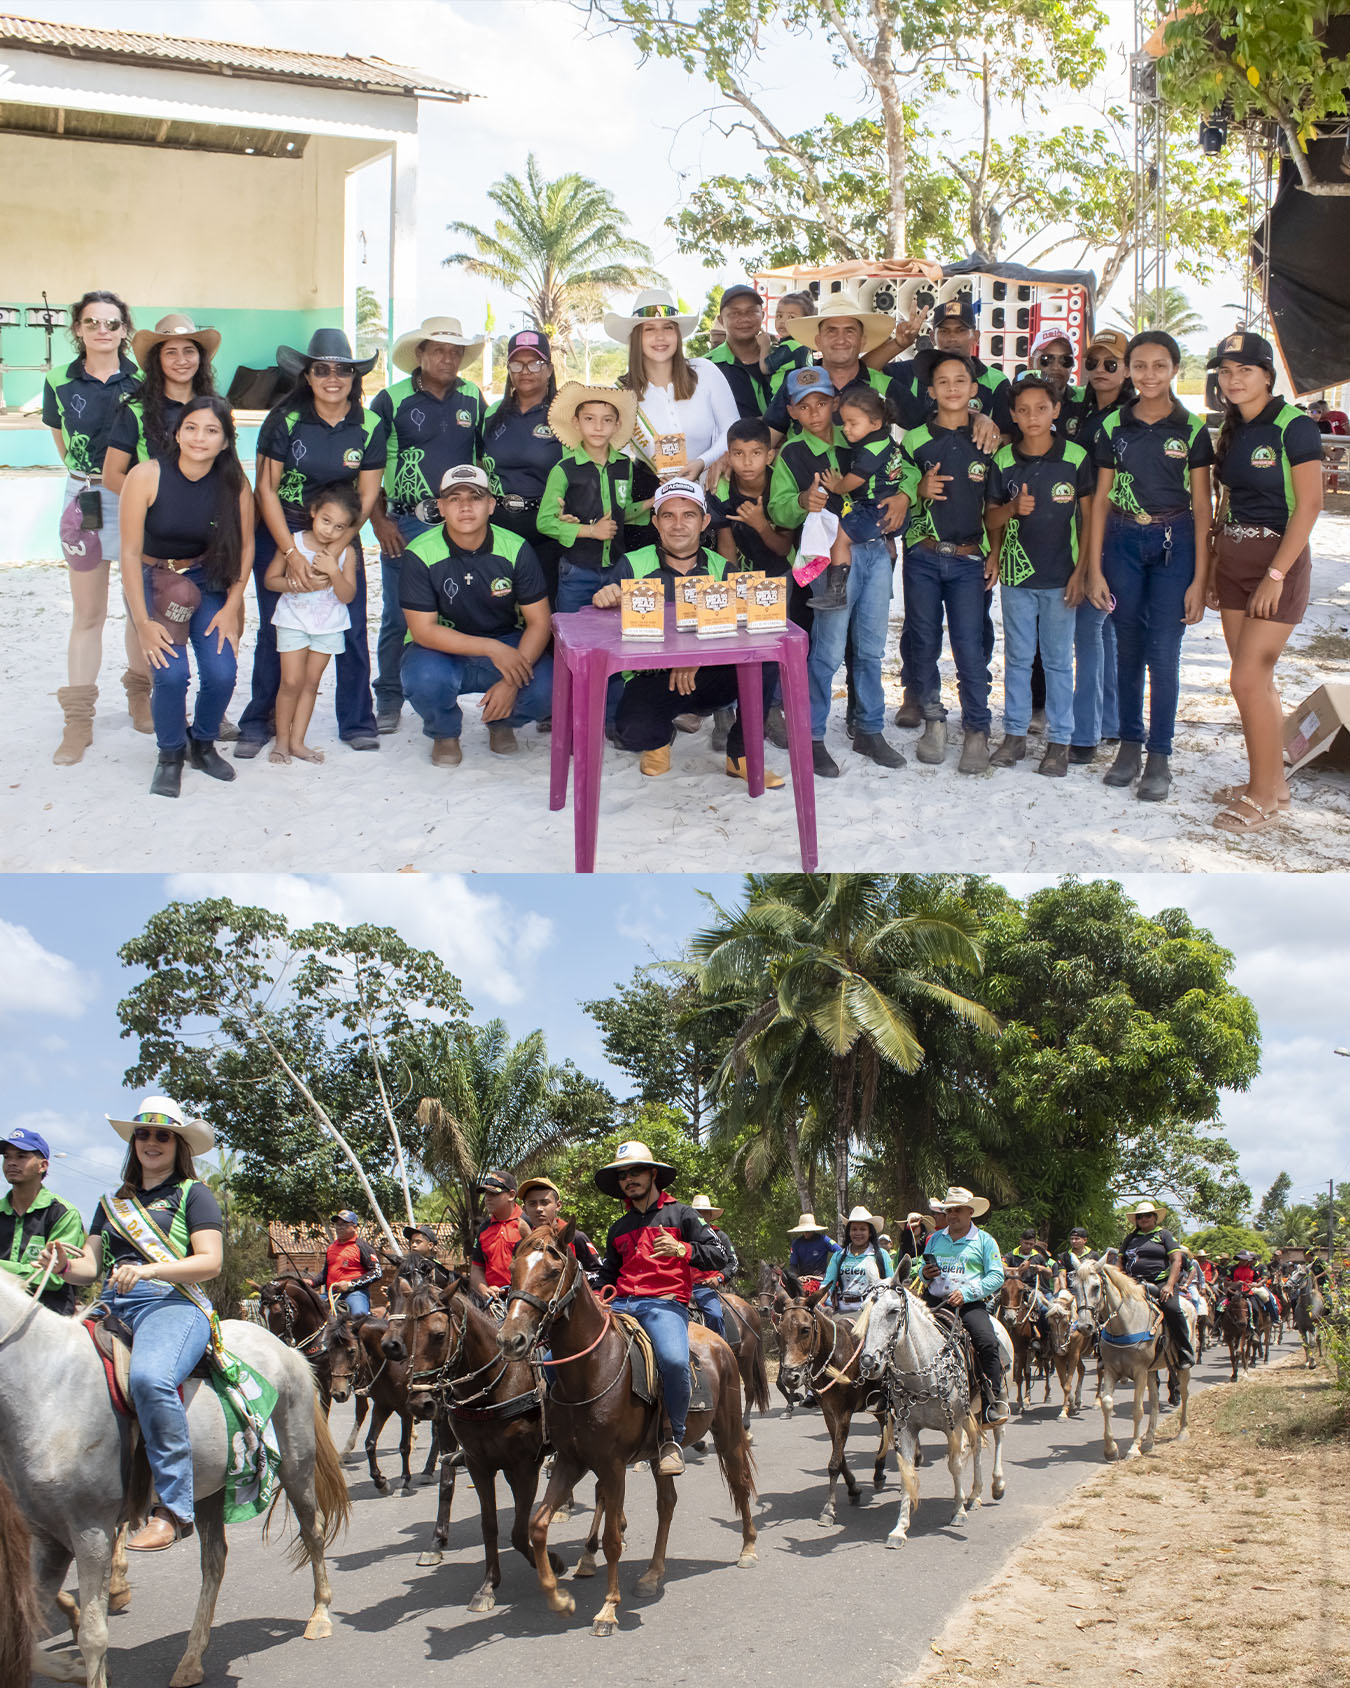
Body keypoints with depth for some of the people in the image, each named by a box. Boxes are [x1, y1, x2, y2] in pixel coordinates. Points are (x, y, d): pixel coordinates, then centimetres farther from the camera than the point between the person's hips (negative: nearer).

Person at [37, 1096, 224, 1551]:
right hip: (112, 1309, 7)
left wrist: (149, 1270, -17)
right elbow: (90, 1266, 20)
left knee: (149, 1376, -38)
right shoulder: (113, 1203, 28)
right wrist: (64, 1265, -4)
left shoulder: (193, 1194, 11)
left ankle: (172, 1508, -34)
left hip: (172, 1304, -6)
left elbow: (210, 1262, -2)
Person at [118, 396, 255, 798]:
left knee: (222, 673, -16)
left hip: (208, 581, 2)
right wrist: (143, 622, -17)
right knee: (170, 672, -22)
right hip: (152, 580, -2)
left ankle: (203, 744, 16)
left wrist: (232, 607, -5)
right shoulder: (147, 476, -19)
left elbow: (246, 546, 1)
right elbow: (130, 552, -15)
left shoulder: (234, 483, -12)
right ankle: (170, 755, 6)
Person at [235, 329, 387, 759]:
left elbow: (366, 497, -5)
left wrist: (328, 554, -14)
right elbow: (266, 488, -9)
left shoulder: (370, 426, -5)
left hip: (341, 536, 1)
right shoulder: (285, 419, -10)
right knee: (274, 630, 1)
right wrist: (292, 555, -16)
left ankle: (357, 723, 11)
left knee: (352, 629, -3)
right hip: (280, 533, -1)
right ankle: (257, 724, 12)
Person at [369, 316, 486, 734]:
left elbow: (486, 458, 19)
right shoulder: (392, 400, 0)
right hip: (405, 525, -2)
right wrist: (379, 521, -5)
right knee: (398, 617, 0)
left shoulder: (473, 400, 9)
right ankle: (389, 701, 12)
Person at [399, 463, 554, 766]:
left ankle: (501, 722, 12)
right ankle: (444, 732, 2)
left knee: (547, 689, -26)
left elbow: (539, 622, -8)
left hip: (507, 644, 2)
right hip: (442, 649, -2)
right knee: (426, 681, -36)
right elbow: (423, 630, -17)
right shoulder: (420, 555, -15)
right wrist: (492, 648, -28)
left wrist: (511, 682, -23)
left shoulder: (516, 550, -10)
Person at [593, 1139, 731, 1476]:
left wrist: (681, 1250, -15)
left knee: (674, 1360, -37)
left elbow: (718, 1256, 2)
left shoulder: (681, 1214, 10)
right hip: (620, 1305, 5)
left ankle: (672, 1439, -17)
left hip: (664, 1304, -5)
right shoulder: (619, 1228, 24)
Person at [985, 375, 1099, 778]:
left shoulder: (1075, 457, -5)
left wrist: (1082, 570, -5)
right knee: (1017, 657, 10)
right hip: (1017, 576, 2)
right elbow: (993, 519, 9)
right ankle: (1015, 734, 20)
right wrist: (1012, 509, -13)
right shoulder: (1003, 460, 1)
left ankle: (1058, 740, 12)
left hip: (1060, 577, -2)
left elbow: (1089, 516, 0)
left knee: (1058, 660, 4)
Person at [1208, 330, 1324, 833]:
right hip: (1234, 560, 8)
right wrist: (1214, 568, 9)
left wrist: (1276, 574, -19)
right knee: (1256, 680, 10)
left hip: (1279, 559, -7)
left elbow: (1309, 505, -16)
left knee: (1247, 678, -11)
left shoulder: (1294, 426, -12)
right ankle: (1273, 784, 20)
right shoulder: (1232, 433, 11)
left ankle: (1263, 799, -1)